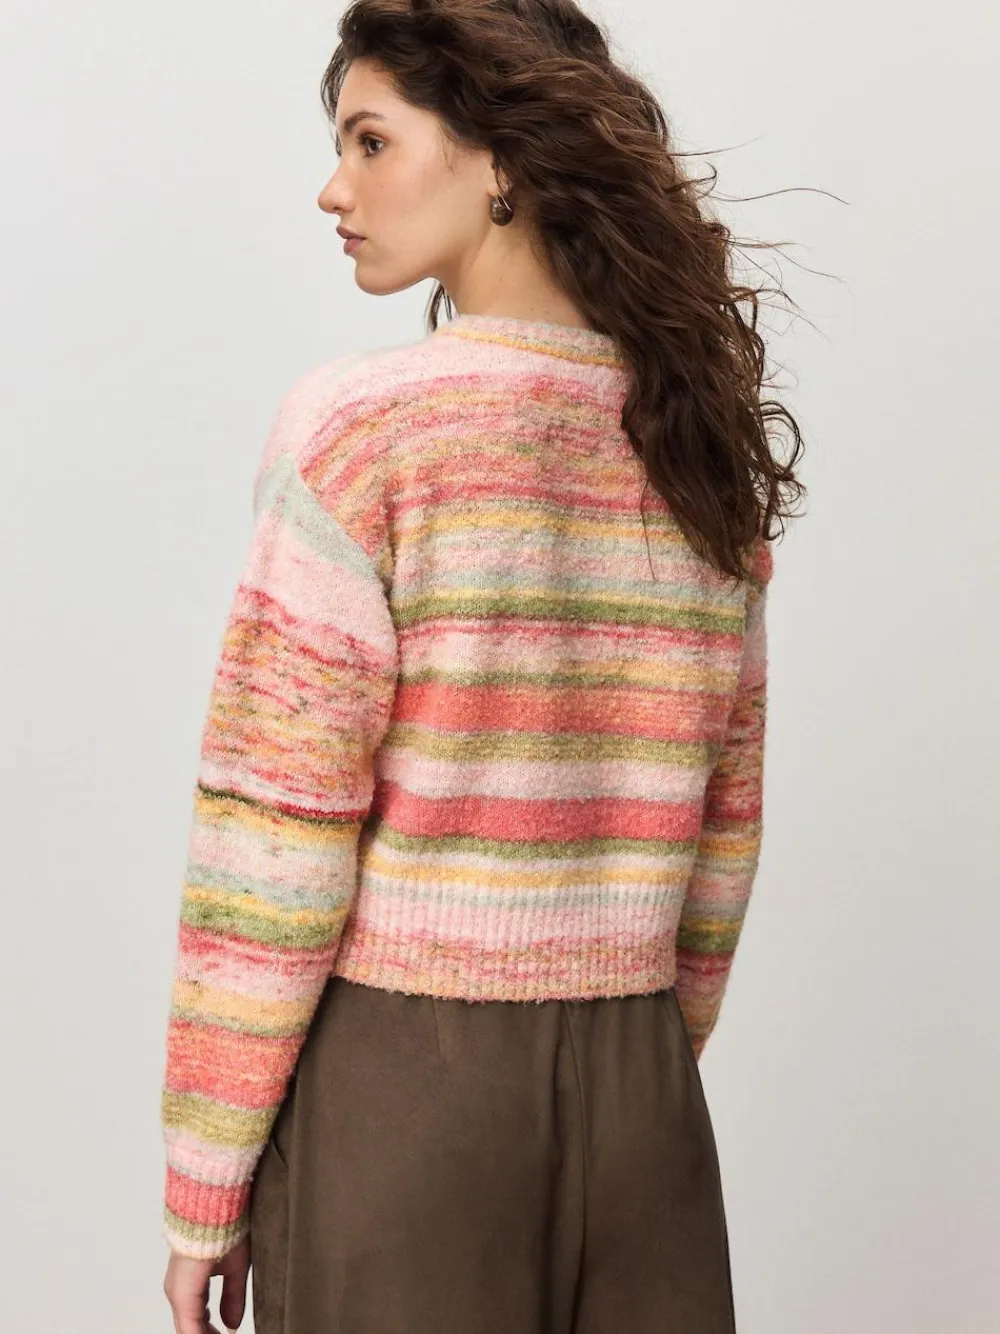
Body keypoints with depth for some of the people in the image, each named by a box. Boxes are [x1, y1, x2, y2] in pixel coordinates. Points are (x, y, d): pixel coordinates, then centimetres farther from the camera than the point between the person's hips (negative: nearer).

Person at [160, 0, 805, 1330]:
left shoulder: (361, 427, -11)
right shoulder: (707, 451, 6)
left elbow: (277, 833, -13)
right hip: (640, 1087, 5)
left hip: (394, 1082, -5)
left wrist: (203, 1187, -6)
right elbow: (722, 827, 10)